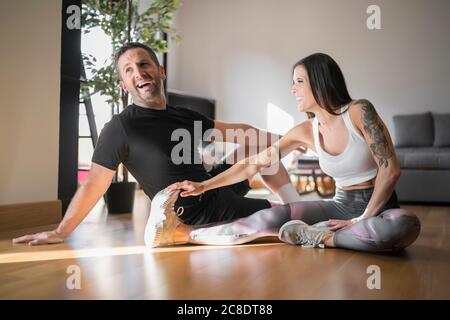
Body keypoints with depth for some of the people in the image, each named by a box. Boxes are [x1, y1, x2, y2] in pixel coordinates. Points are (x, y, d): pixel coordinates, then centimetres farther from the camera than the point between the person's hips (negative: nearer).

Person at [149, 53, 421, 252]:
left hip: (380, 206, -2)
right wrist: (203, 186, -4)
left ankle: (319, 238, -24)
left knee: (407, 225, -40)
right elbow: (254, 163, -1)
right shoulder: (305, 131, -1)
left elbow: (390, 169, -15)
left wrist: (363, 219, -17)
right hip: (342, 205, 3)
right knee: (268, 218, -19)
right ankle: (184, 233, -15)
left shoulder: (359, 111, -14)